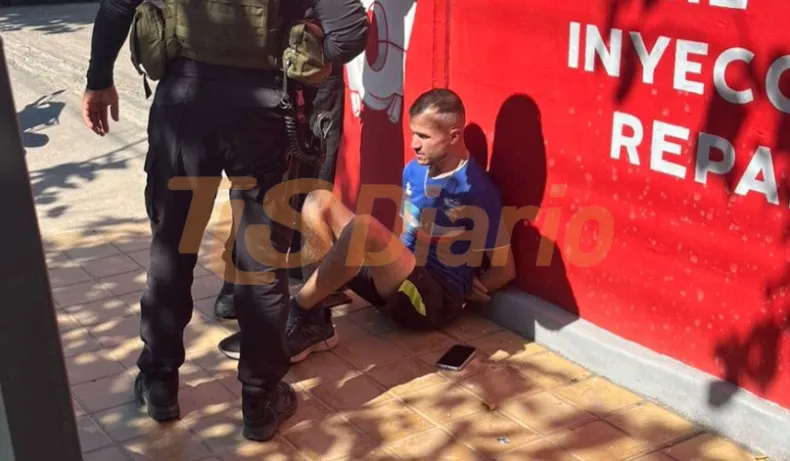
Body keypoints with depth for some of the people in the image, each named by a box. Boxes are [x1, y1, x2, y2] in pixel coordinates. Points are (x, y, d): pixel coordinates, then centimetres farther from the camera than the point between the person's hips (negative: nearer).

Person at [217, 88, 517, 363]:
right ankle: (314, 321, -15)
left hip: (436, 300, -8)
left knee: (364, 227, -34)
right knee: (319, 201, -3)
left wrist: (461, 294, -4)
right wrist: (392, 258, 7)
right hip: (399, 279, 8)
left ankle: (296, 317, -19)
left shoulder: (477, 191, -14)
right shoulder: (414, 171, 8)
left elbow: (505, 269, -9)